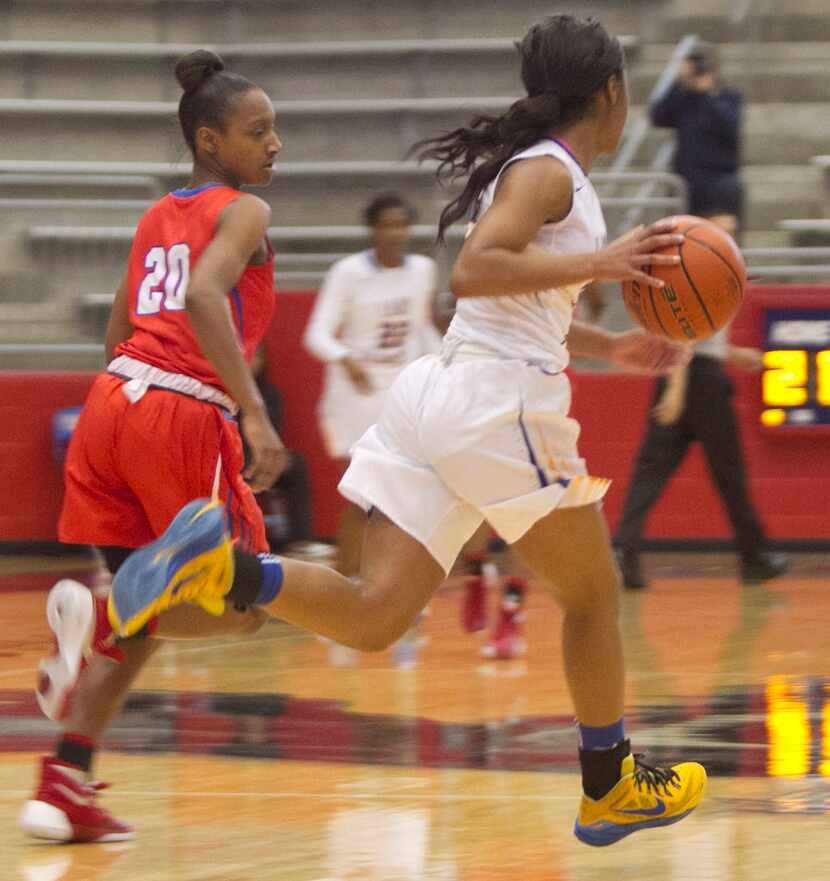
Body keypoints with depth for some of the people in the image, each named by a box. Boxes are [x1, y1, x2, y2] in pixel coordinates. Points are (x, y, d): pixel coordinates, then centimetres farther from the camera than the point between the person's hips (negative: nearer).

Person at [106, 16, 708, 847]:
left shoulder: (530, 169, 23)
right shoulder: (551, 173, -6)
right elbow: (473, 272, -20)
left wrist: (610, 345, 33)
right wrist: (600, 262, -20)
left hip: (435, 395, 8)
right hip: (498, 403, -8)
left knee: (373, 616, -4)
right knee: (593, 591, 13)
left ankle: (221, 567, -26)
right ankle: (610, 790, 24)